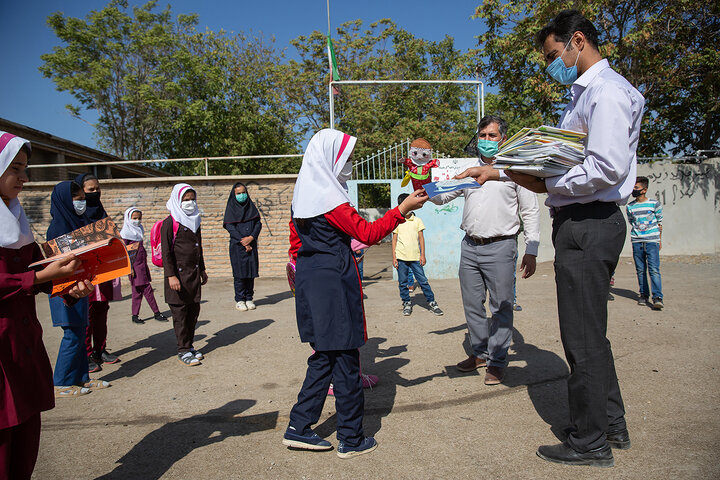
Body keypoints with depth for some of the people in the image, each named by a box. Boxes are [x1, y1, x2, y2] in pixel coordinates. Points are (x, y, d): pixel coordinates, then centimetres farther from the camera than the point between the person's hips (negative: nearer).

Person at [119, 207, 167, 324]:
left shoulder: (139, 230, 15)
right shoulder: (125, 233, -8)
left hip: (142, 264, 8)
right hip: (135, 265, -8)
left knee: (138, 290, 9)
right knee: (147, 289, -6)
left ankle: (134, 316, 15)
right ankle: (156, 313, 1)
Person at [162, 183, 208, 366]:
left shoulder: (194, 221, 15)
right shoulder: (170, 223, -8)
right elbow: (166, 252, -11)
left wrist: (202, 269, 24)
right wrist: (171, 275, -18)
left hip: (194, 273, 7)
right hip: (179, 273, -7)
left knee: (194, 310, 10)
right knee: (180, 313, -2)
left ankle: (189, 346, 21)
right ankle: (183, 351, 5)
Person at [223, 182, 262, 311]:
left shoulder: (251, 206, 12)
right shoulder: (231, 208, 2)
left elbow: (258, 224, 5)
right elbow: (230, 227, -7)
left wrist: (251, 237, -11)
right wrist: (243, 241, -13)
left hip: (251, 244, 3)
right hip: (237, 245, -3)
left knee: (251, 271, 2)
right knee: (240, 272, -3)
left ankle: (249, 299, 11)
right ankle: (240, 300, 5)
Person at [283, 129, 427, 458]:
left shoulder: (303, 196, 13)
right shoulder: (330, 197, -15)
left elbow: (296, 245, 18)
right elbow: (367, 233, -17)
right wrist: (402, 209, -13)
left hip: (309, 281, 9)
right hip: (334, 283, -9)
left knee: (323, 356, 17)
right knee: (345, 359, 2)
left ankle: (298, 428, 22)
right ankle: (351, 440, 15)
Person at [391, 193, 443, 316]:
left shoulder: (417, 220, 7)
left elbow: (421, 238, 8)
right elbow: (394, 240, 7)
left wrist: (422, 255, 1)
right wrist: (394, 257, 1)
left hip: (415, 257, 0)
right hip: (401, 257, 0)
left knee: (423, 280, -1)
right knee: (402, 282, 6)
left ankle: (432, 302, 8)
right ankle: (407, 303, 19)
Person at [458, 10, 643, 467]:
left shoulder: (606, 90, -11)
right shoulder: (583, 94, 22)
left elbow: (608, 167, -23)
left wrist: (545, 184, -14)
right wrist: (496, 170, 17)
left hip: (588, 226, -11)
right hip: (579, 224, 11)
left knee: (583, 338, -2)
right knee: (590, 332, 17)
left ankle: (590, 443, 13)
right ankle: (612, 424, 31)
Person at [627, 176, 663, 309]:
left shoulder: (654, 204, 3)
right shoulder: (630, 206, 9)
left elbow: (659, 222, 9)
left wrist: (659, 240, 9)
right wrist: (635, 236, 11)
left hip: (652, 241, -3)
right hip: (636, 242, 3)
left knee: (654, 269, -10)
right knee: (640, 270, 5)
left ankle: (657, 297, -12)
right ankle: (643, 295, 15)